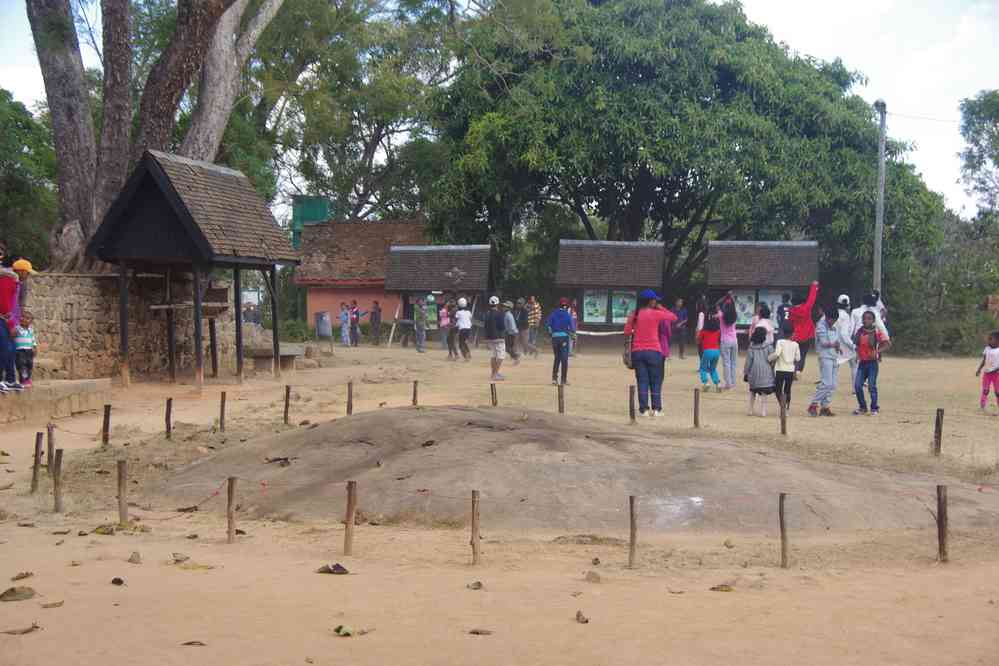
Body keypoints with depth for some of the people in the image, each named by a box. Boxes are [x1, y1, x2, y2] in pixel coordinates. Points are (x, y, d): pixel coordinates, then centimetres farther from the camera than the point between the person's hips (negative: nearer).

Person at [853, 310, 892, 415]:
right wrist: (857, 355, 4)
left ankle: (874, 408, 8)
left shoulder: (876, 332, -9)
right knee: (857, 385, 2)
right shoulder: (859, 331, 6)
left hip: (872, 362, -5)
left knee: (871, 386, -5)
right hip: (862, 362, 5)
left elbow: (887, 343, -16)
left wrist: (877, 351, -28)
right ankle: (862, 407, 17)